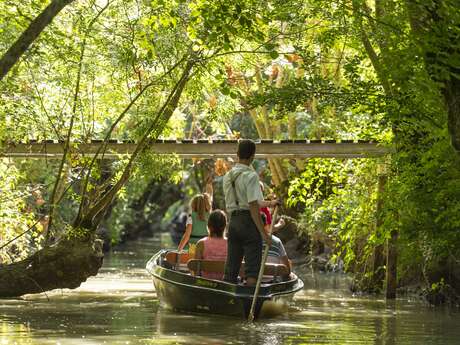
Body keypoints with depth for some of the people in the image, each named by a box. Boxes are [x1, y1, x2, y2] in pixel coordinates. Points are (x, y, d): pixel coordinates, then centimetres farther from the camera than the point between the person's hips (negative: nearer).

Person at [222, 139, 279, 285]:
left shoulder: (228, 176, 11)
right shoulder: (250, 176, -13)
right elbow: (253, 207, -18)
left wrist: (268, 203, 33)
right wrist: (263, 233, -16)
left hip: (233, 222, 7)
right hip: (248, 222, -7)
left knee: (231, 268, 9)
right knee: (252, 268, -4)